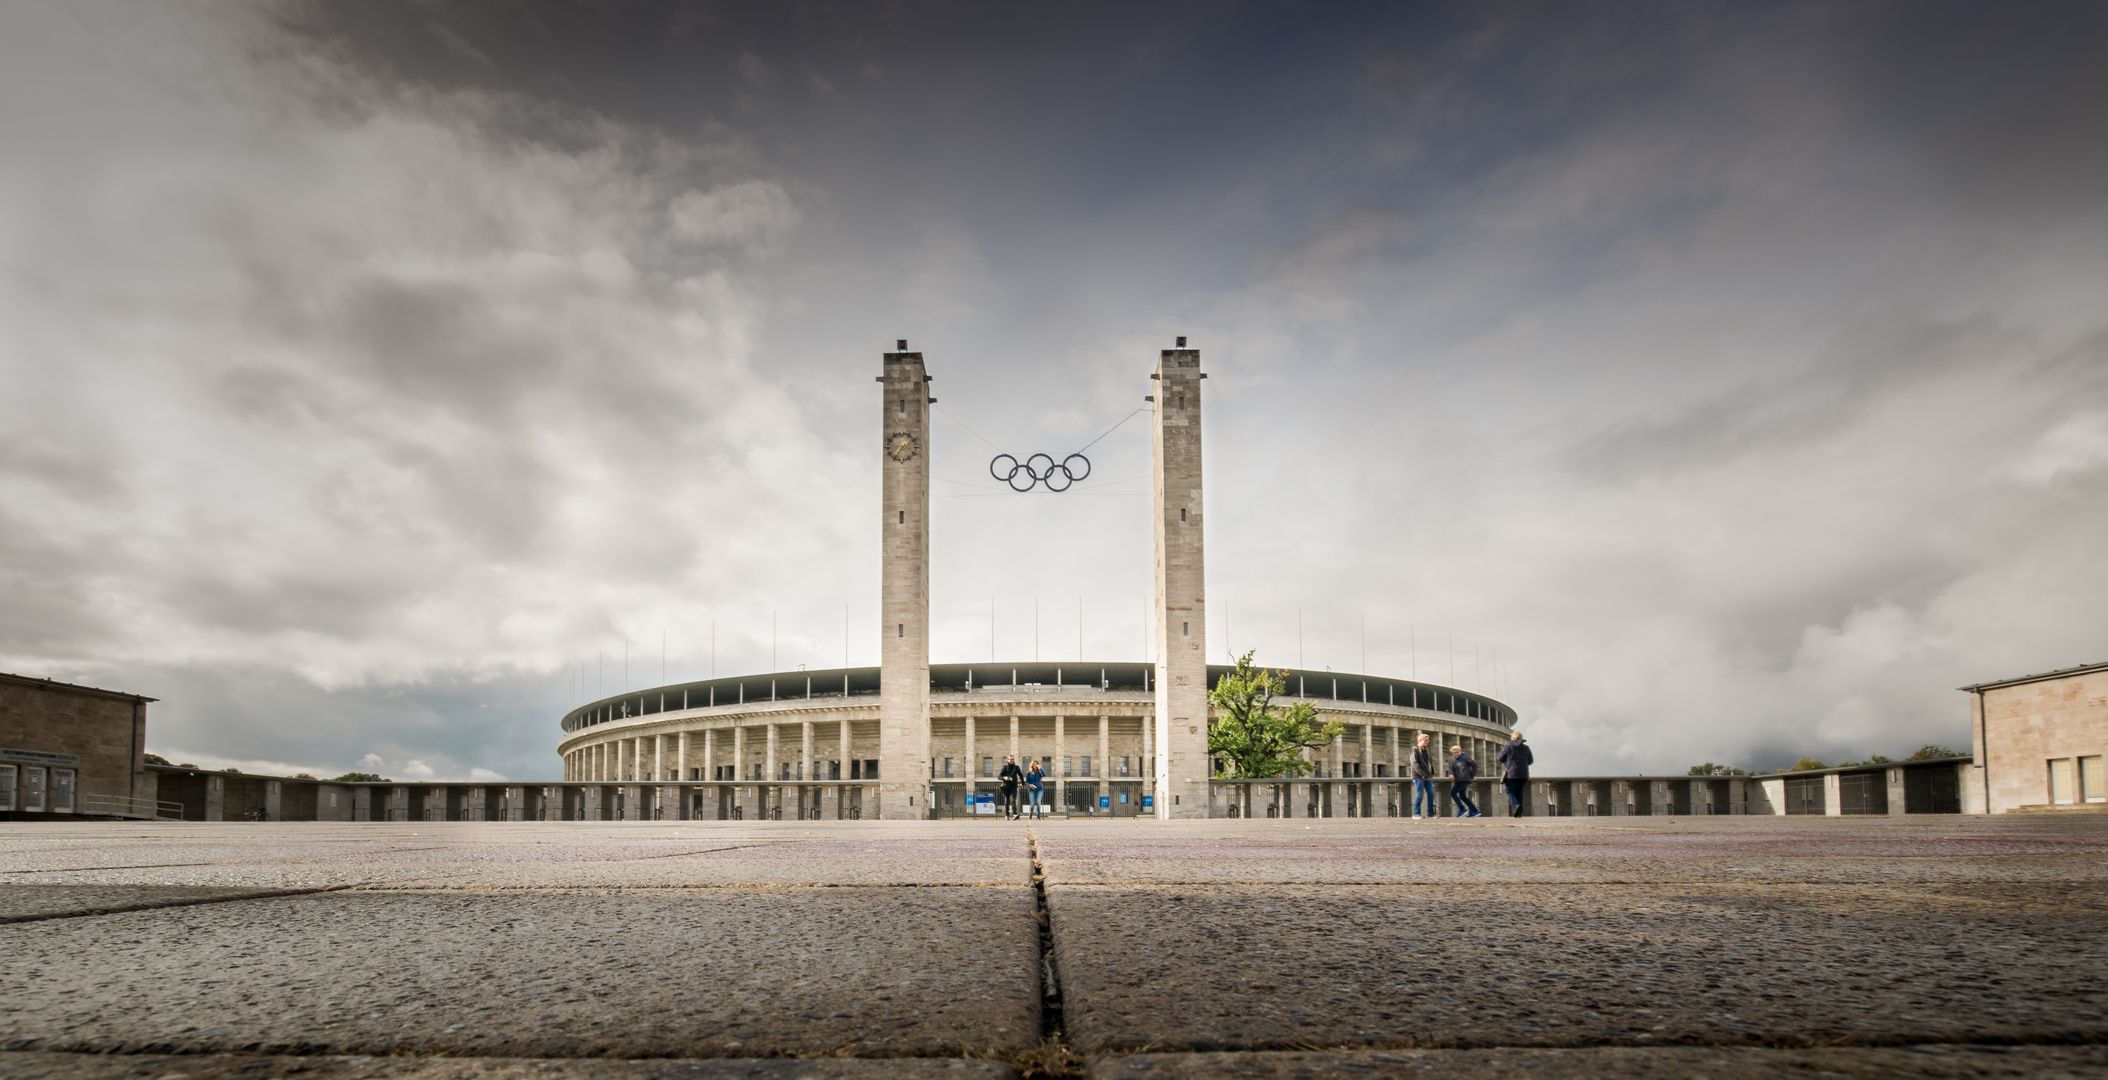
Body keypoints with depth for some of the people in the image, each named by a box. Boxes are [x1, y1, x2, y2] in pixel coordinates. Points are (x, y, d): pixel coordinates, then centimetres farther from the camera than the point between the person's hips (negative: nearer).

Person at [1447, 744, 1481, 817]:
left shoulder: (1465, 757, -4)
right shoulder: (1454, 760, 18)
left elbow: (1474, 764, -10)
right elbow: (1452, 768, 7)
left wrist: (1472, 775, -4)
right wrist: (1451, 774, -15)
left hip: (1464, 779, -9)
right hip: (1458, 780, 9)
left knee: (1453, 792, -14)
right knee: (1462, 796, 10)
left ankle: (1462, 809, -15)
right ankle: (1474, 811, 15)